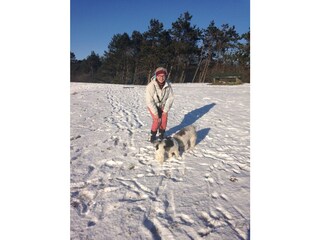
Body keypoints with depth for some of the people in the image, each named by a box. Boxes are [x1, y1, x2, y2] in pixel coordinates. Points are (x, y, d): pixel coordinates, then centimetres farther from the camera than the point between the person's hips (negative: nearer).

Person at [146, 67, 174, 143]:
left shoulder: (168, 85, -21)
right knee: (157, 120, -17)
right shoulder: (151, 86, -31)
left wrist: (165, 110, -15)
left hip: (162, 105, 3)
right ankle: (153, 135, 6)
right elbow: (149, 101, -28)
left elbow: (170, 98, -12)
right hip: (152, 105, -3)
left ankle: (162, 134, 14)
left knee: (164, 119, -10)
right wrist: (155, 113, -26)